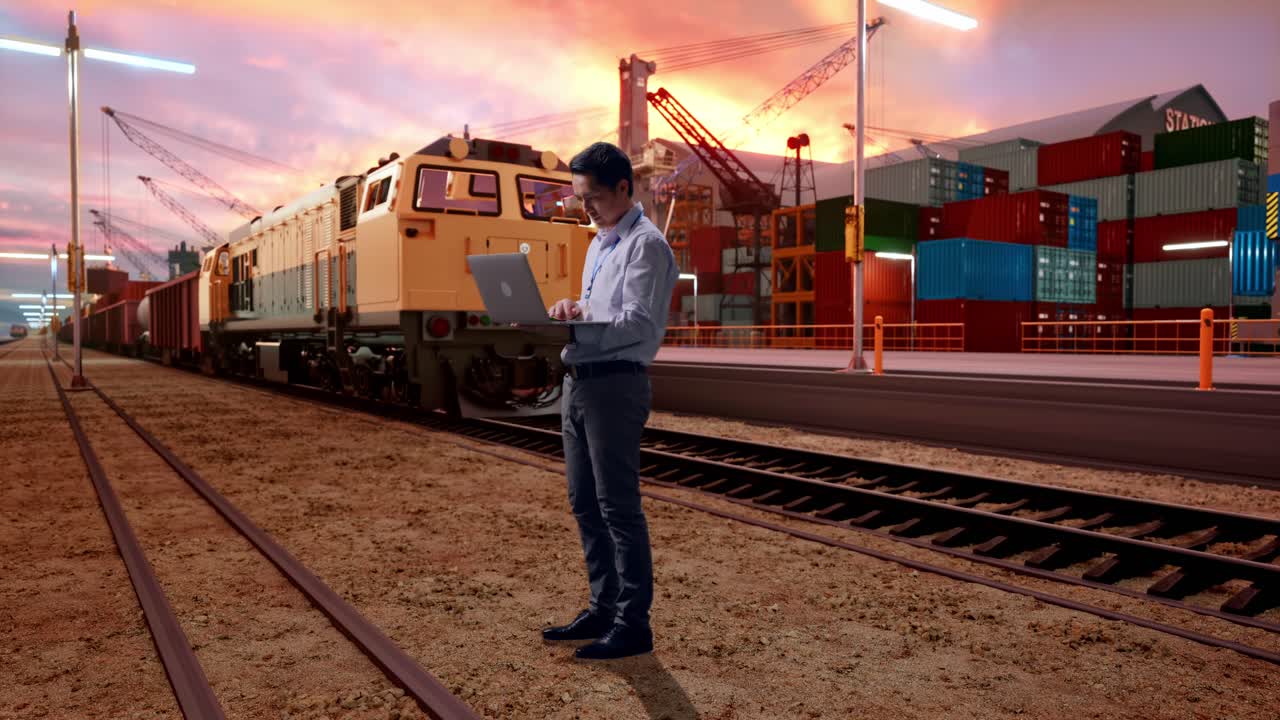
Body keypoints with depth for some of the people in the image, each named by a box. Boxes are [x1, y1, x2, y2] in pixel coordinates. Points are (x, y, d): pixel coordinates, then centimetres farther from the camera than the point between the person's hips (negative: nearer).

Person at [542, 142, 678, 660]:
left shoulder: (646, 245, -8)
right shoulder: (599, 244, 21)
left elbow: (640, 323, -17)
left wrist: (581, 326, -26)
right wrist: (571, 312, 3)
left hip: (615, 385, -9)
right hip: (578, 383, 9)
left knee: (618, 507, -4)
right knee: (585, 504, 14)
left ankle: (633, 624, 8)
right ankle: (604, 609, 26)